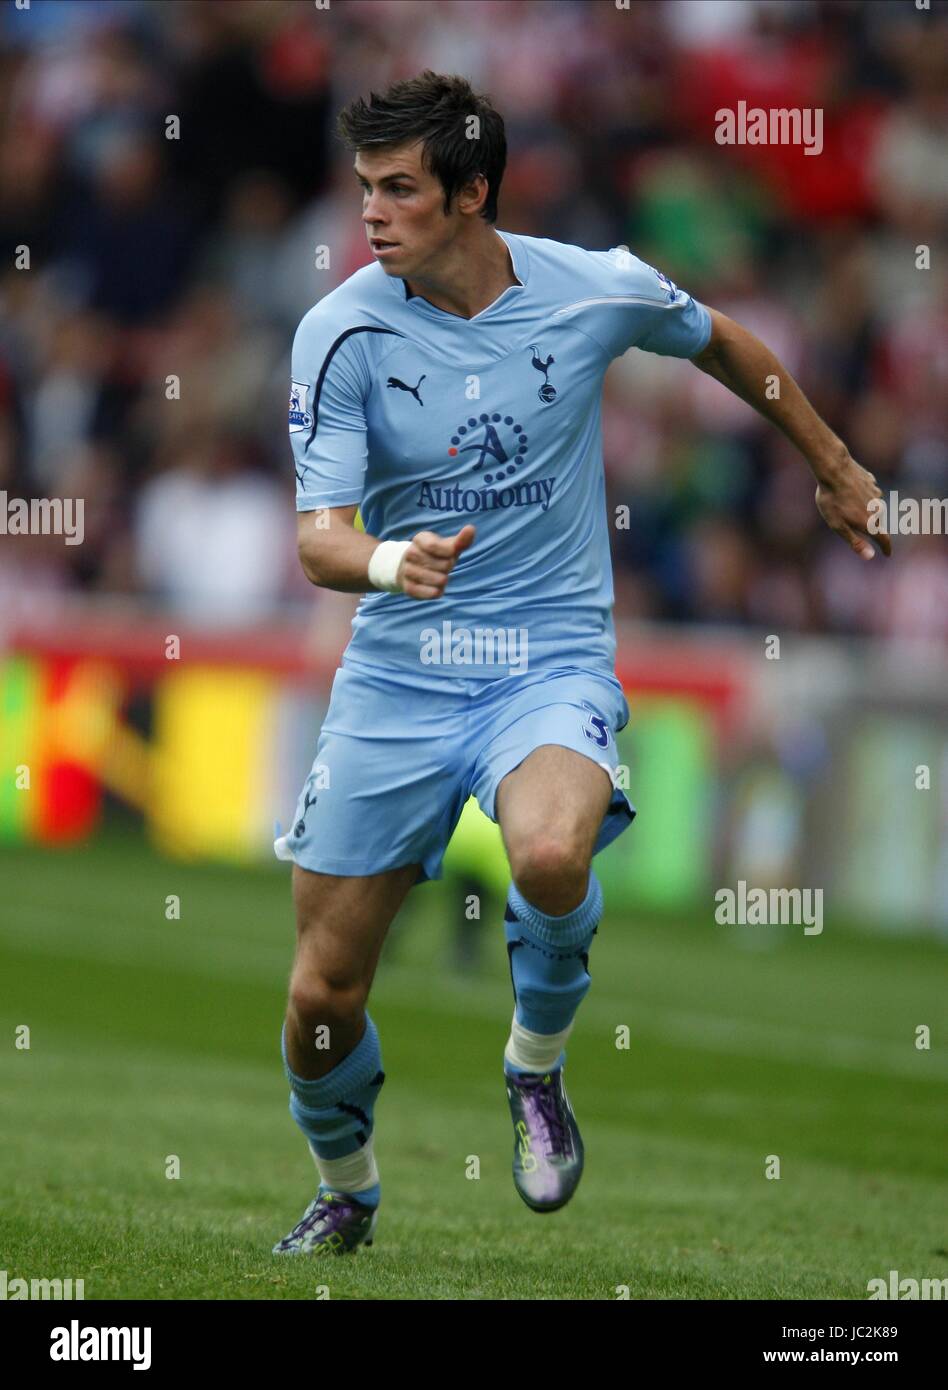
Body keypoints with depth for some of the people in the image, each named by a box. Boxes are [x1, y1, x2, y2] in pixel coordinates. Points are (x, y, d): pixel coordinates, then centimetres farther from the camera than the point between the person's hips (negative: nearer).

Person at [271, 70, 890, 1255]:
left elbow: (722, 346, 15)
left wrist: (833, 466, 27)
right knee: (322, 993, 0)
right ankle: (344, 1193, 32)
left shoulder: (597, 291, -7)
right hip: (396, 673, 1)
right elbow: (317, 536, -14)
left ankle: (537, 1068, -4)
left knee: (553, 856, -35)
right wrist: (387, 561, -38)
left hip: (551, 659, -1)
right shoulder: (342, 332, -9)